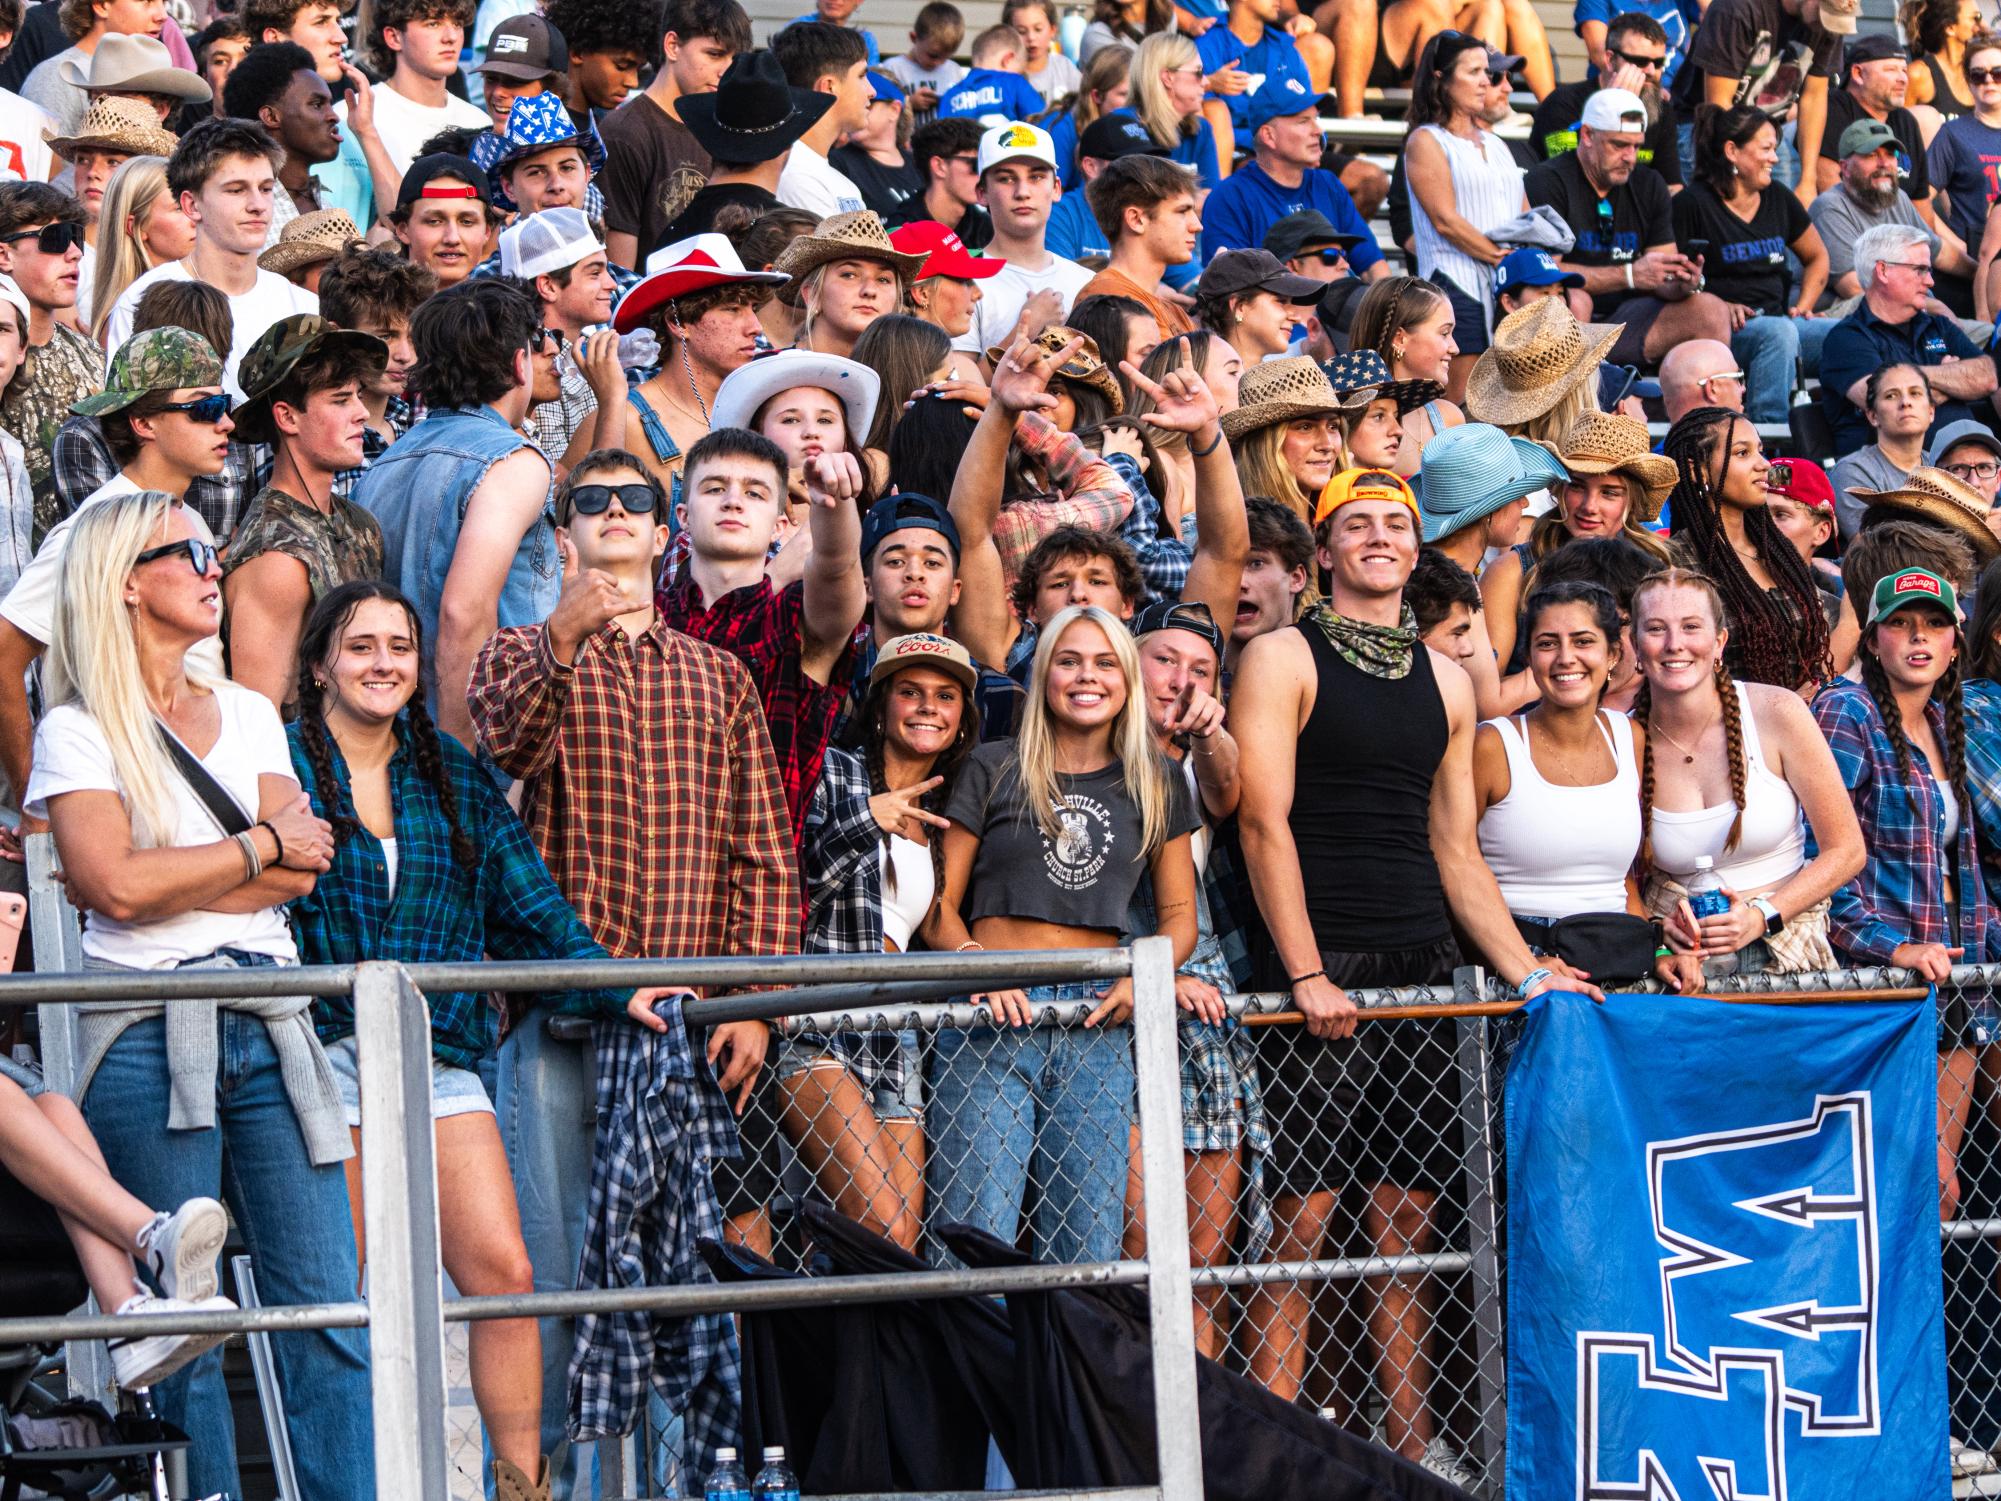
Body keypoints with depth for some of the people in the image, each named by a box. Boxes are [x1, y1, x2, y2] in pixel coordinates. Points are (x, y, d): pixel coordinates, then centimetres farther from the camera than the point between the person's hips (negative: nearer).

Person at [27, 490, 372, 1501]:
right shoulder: (77, 729, 1)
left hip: (271, 1029, 4)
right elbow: (114, 884, -12)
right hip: (149, 1038, -4)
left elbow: (303, 867, 5)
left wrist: (166, 876, -6)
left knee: (328, 1310, -3)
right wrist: (259, 848, -2)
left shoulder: (249, 716, 17)